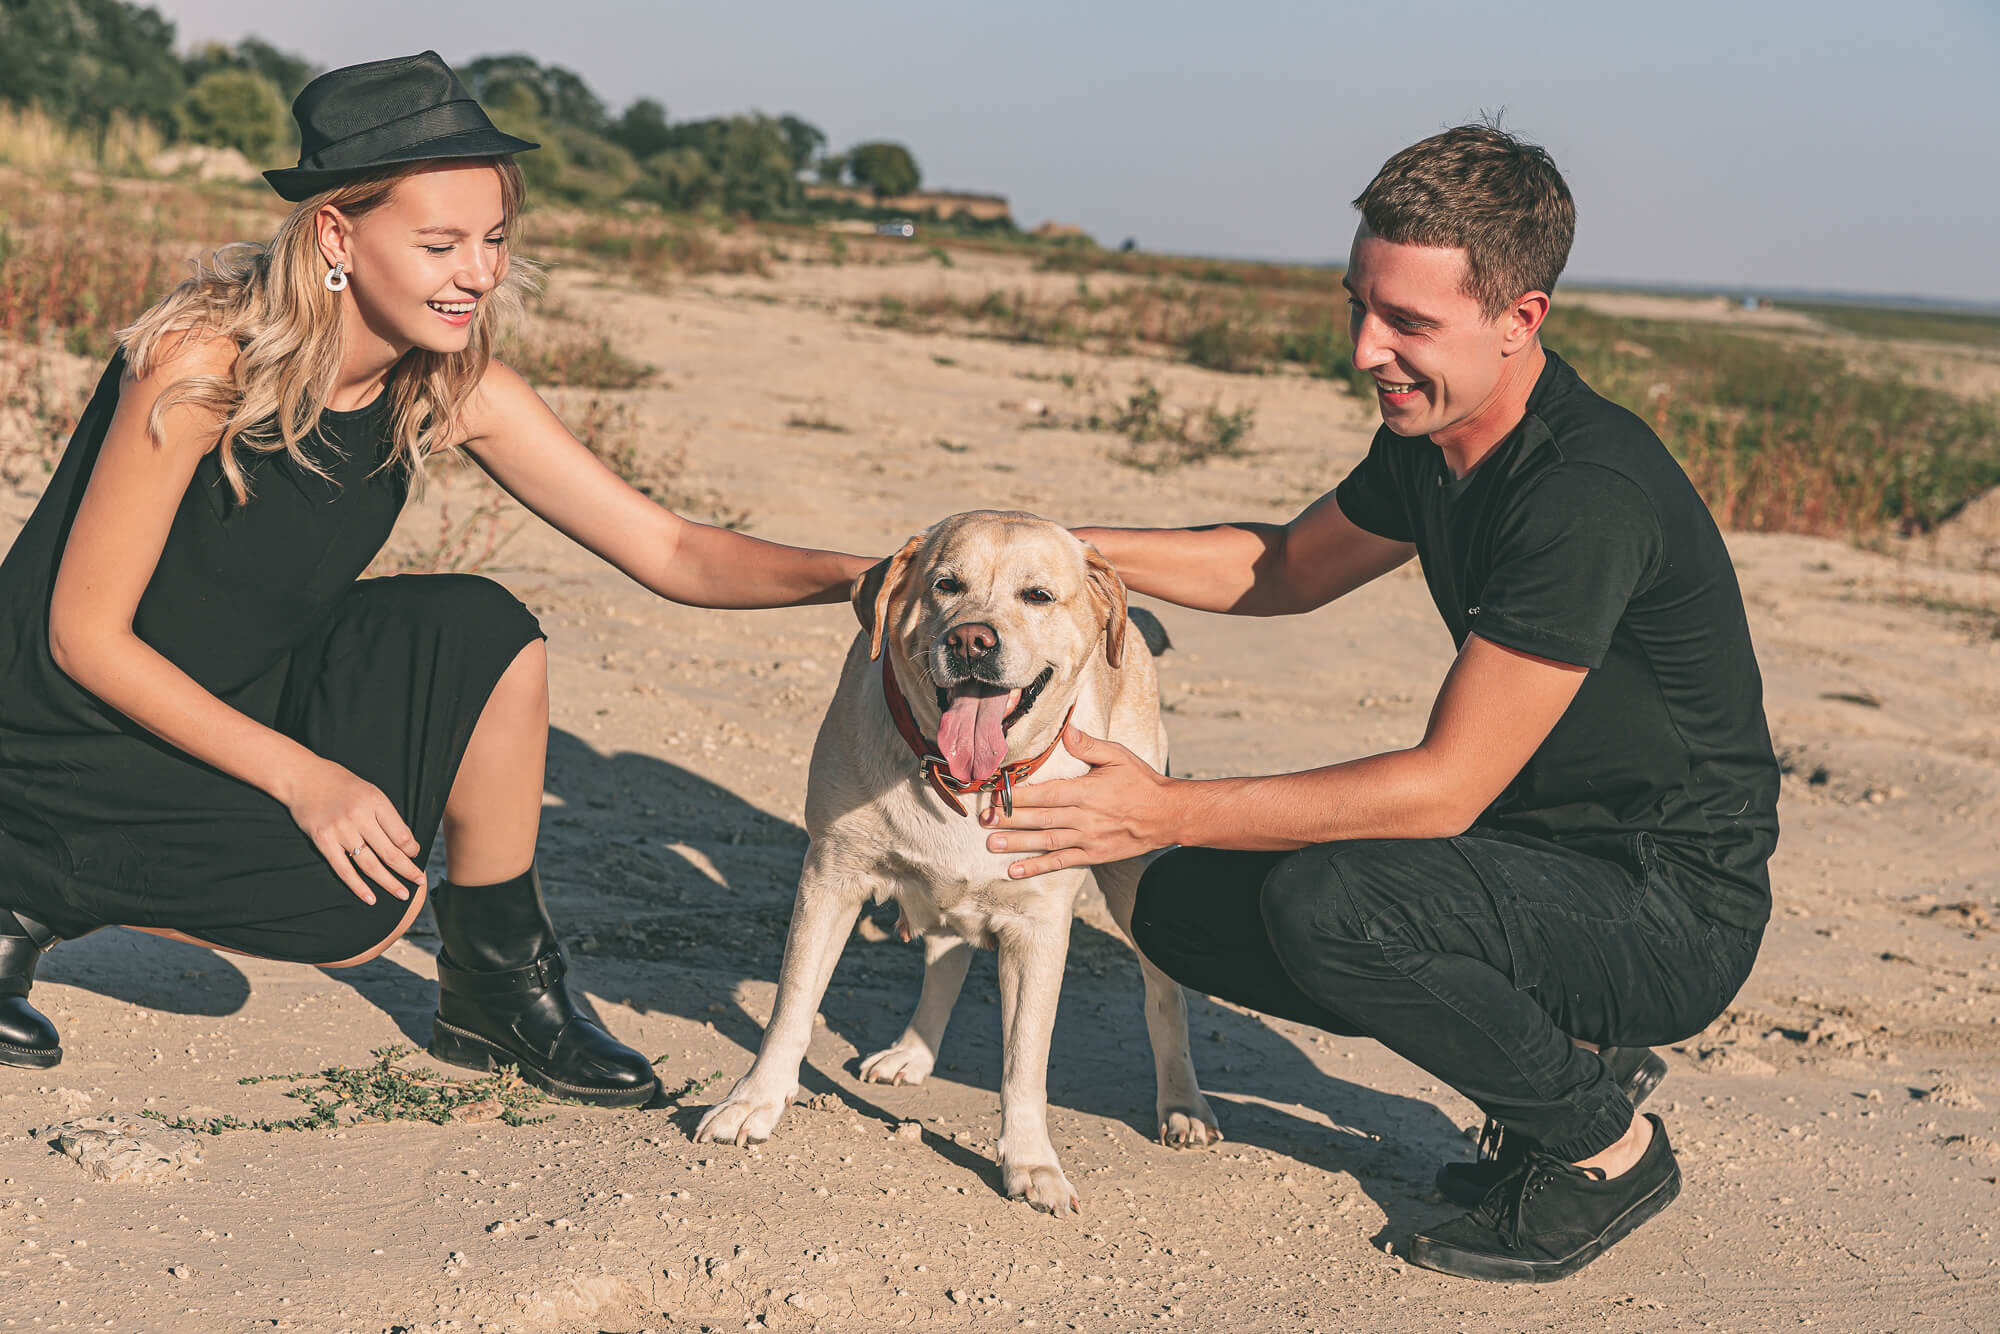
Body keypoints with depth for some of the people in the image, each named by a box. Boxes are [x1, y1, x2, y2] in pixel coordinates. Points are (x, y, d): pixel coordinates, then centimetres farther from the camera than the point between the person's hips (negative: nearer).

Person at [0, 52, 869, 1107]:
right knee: (365, 904, -22)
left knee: (483, 633, -18)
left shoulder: (454, 389, -10)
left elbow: (668, 551, -11)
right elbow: (85, 635, -22)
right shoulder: (201, 364, -28)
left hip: (245, 695, 6)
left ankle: (497, 985, 0)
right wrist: (303, 776, -26)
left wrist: (858, 575, -27)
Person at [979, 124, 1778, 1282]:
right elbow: (1287, 568, 19)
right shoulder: (1431, 438, 0)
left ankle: (1606, 1144, -6)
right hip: (1543, 853, 9)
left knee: (1329, 903, -31)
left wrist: (1169, 812, -25)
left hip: (1676, 912, -9)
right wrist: (1079, 550, 5)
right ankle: (1562, 1052, 10)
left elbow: (1444, 788, -27)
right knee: (1188, 906, 2)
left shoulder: (1589, 493, -28)